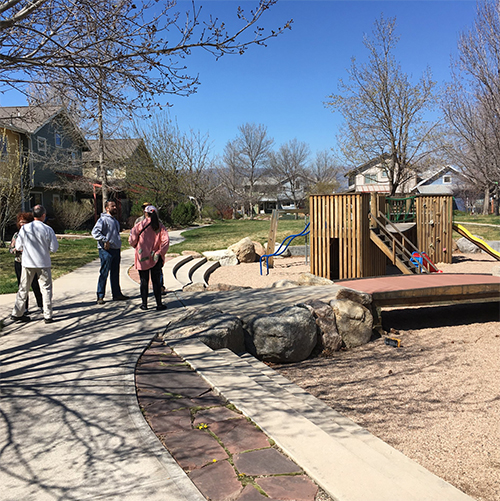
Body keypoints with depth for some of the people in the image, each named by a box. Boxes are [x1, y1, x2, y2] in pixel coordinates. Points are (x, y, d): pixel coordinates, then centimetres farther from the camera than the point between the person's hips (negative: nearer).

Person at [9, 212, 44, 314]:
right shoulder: (17, 234, 7)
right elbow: (10, 249, 9)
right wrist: (18, 249, -12)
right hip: (19, 263, 3)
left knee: (36, 285, -2)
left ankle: (41, 305, 13)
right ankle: (25, 308, 17)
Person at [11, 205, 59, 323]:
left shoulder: (24, 228, -5)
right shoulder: (48, 229, -11)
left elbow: (18, 246, 1)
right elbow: (54, 248, -9)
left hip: (27, 263, 2)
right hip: (43, 263, -2)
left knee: (23, 288, 14)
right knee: (46, 289, 6)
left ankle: (17, 313, 21)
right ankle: (47, 316, 6)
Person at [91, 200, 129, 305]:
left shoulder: (115, 220, 20)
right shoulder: (103, 219, -8)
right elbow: (95, 232, -20)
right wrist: (105, 240, -26)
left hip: (116, 249, 9)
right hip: (106, 250, -8)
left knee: (115, 273, 13)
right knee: (104, 273, -5)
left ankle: (117, 294, 21)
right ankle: (100, 296, 0)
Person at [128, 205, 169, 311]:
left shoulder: (140, 225, -6)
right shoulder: (160, 227, -2)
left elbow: (132, 240, -4)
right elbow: (165, 241, -12)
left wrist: (136, 246, 15)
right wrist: (160, 253, -4)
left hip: (142, 258, -1)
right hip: (155, 258, 1)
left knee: (144, 281, 9)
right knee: (156, 281, 7)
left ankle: (144, 304, 15)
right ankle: (159, 304, 7)